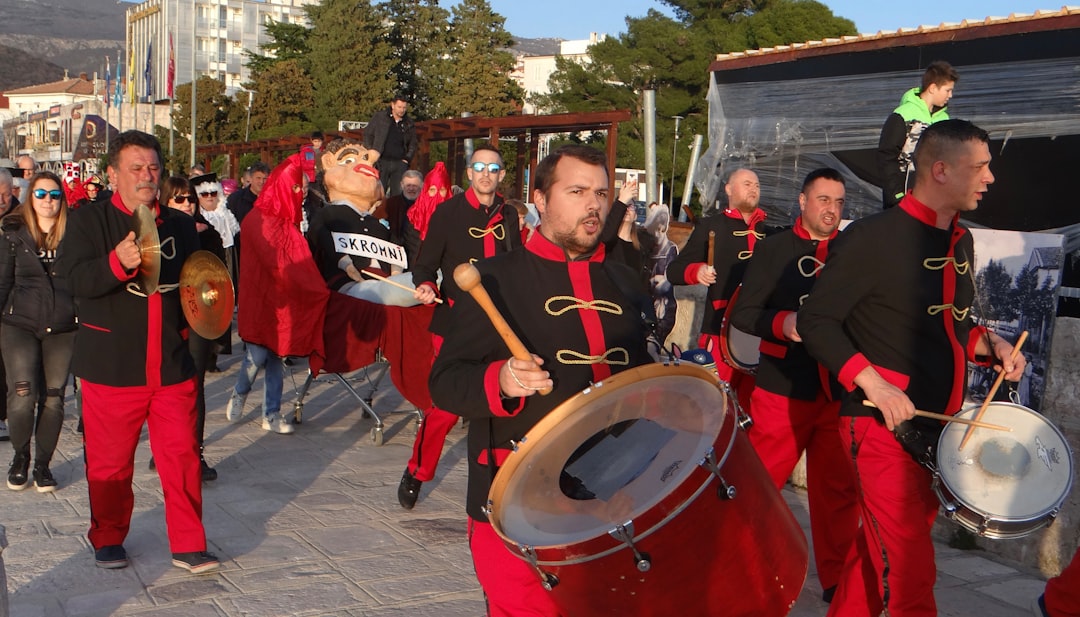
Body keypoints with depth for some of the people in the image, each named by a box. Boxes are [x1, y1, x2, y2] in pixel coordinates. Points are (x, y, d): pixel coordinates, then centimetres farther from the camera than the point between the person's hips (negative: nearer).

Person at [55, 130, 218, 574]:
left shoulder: (180, 225, 14)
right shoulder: (88, 222, 1)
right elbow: (72, 277, -16)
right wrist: (118, 263, -33)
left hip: (172, 367, 3)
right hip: (111, 367, -3)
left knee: (182, 457, 0)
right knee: (110, 462, 7)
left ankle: (188, 545, 10)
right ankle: (108, 540, 26)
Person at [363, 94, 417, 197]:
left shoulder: (409, 124, 11)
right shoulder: (380, 117, 4)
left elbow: (413, 144, 21)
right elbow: (367, 134, 7)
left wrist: (407, 159, 8)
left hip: (400, 163, 2)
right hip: (382, 161, -2)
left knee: (397, 193, -1)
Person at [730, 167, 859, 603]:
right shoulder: (773, 249, 3)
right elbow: (742, 313, -1)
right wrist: (781, 323, -19)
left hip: (840, 390, 2)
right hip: (784, 388, -2)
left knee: (838, 489, 6)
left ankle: (837, 579, 18)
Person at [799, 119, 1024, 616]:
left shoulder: (961, 242, 12)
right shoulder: (872, 239, -13)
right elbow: (815, 320, -13)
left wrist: (989, 343, 4)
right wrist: (873, 382, -22)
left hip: (940, 426, 8)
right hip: (884, 426, -7)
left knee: (879, 552, 16)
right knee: (910, 573, -7)